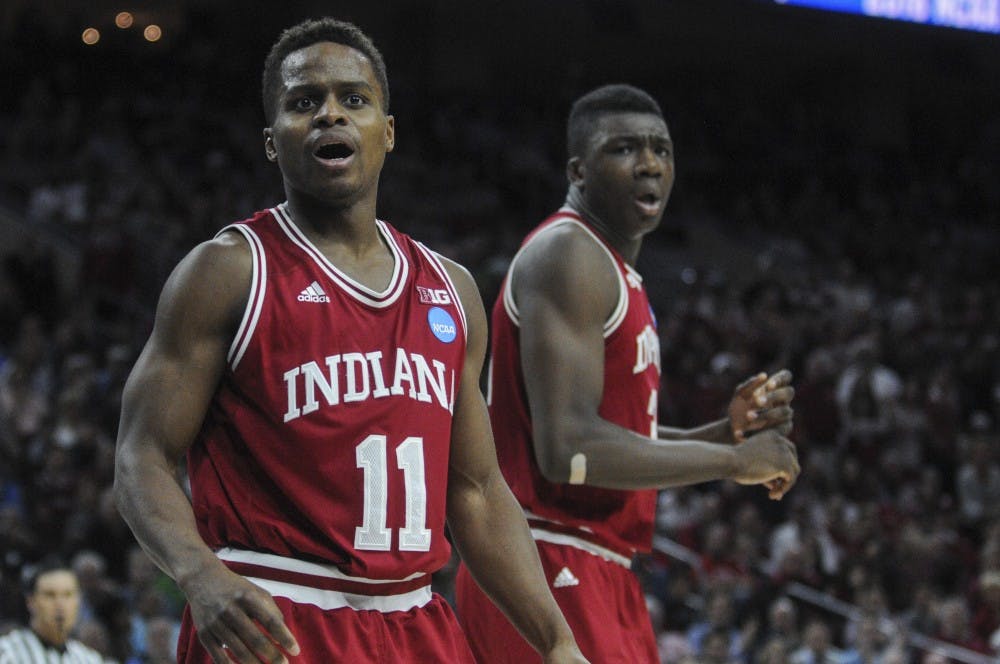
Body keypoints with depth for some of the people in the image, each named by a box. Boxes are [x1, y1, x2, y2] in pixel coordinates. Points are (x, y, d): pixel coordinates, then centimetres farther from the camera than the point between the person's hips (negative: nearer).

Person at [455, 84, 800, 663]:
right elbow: (568, 450, -24)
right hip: (549, 569, -11)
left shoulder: (619, 276, 20)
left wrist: (729, 432, 8)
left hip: (599, 573, 11)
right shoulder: (567, 254, -12)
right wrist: (733, 461, -15)